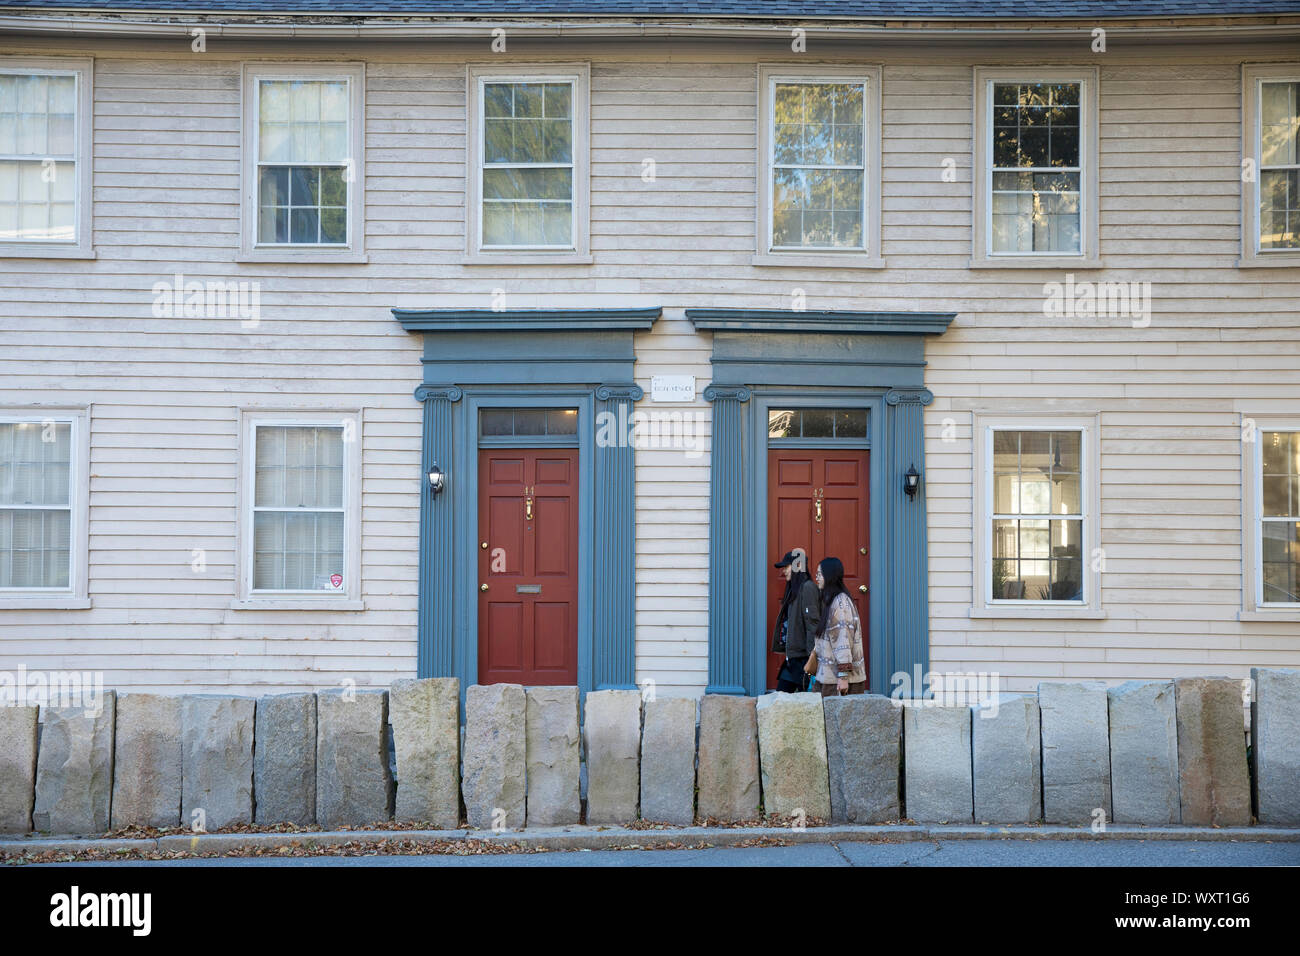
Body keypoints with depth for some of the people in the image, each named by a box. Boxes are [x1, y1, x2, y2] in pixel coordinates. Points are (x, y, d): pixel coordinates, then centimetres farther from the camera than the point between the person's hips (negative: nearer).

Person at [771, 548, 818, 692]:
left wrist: (812, 656, -21)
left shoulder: (808, 588, -11)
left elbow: (813, 624, -17)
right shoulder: (793, 590, 18)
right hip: (792, 656, 9)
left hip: (803, 657, -9)